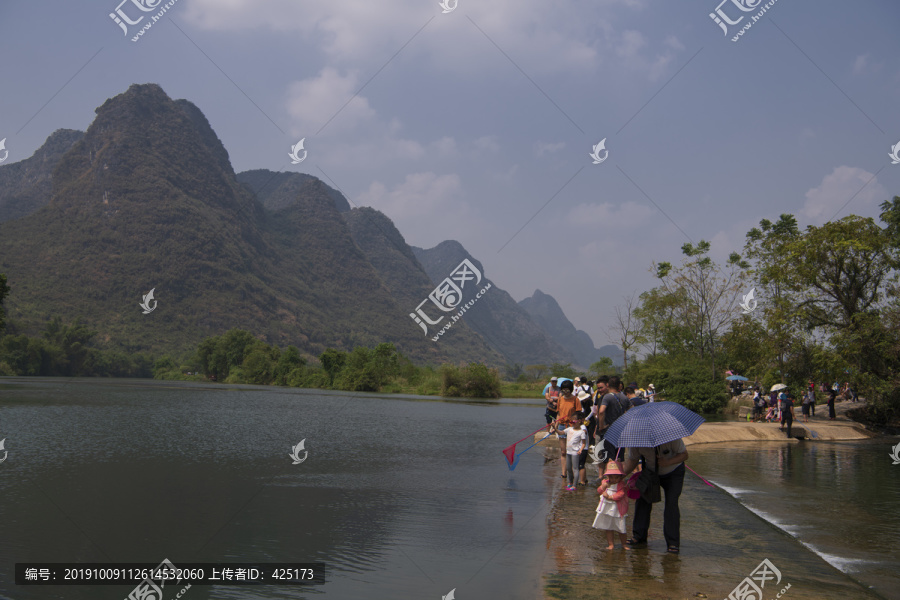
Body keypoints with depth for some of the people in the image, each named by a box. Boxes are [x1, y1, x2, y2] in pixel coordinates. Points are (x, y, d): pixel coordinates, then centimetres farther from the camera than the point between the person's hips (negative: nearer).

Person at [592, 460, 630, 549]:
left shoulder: (621, 485, -9)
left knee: (621, 529, 3)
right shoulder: (605, 482, 7)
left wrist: (609, 496, -22)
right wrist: (603, 487, -13)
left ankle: (624, 544, 21)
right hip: (606, 509, 5)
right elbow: (599, 491, 6)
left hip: (616, 509, -5)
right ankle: (611, 544, 21)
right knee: (608, 528, 10)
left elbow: (620, 494, -20)